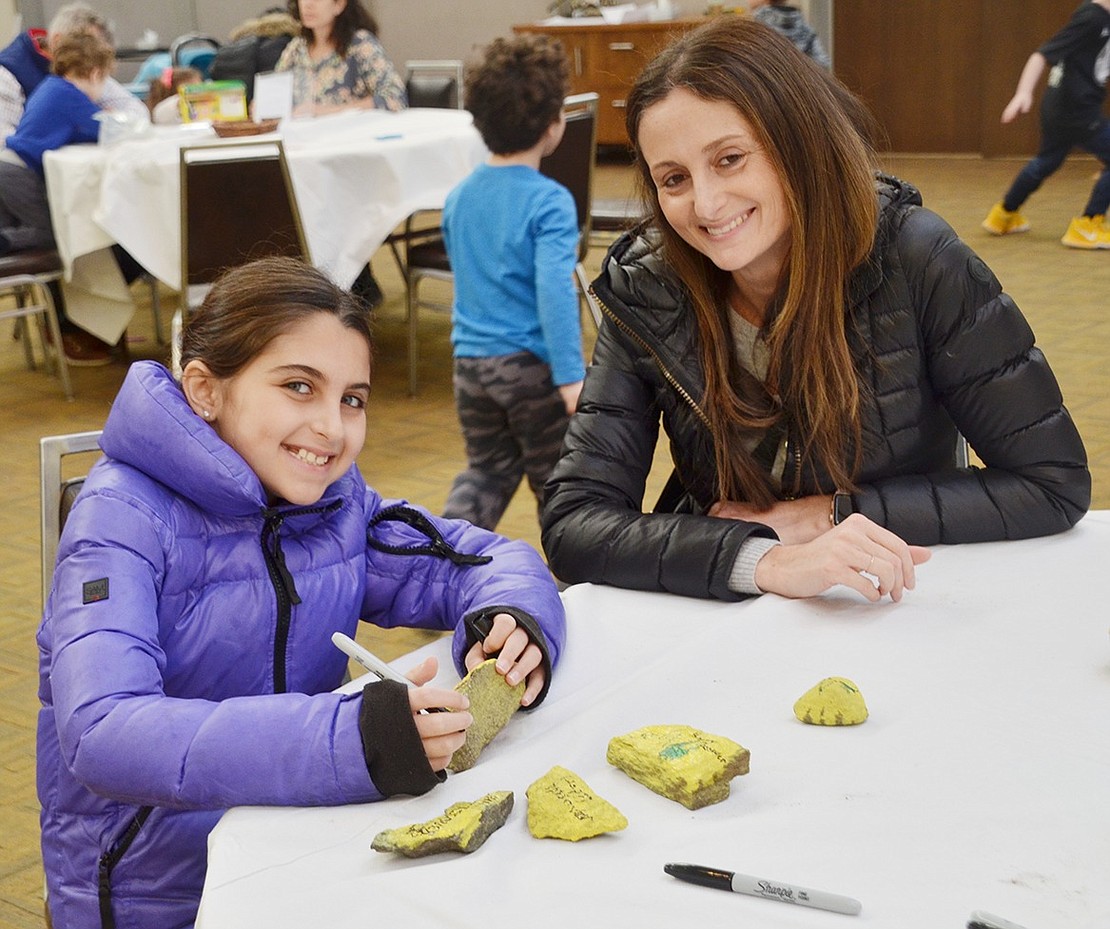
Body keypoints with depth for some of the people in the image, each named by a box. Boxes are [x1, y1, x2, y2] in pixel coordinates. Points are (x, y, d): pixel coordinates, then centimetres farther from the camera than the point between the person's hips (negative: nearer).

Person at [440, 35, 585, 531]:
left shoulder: (459, 197, 5)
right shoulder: (549, 202, -16)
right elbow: (555, 289, -26)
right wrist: (571, 377, -28)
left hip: (470, 360, 5)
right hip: (531, 364, -5)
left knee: (487, 468, 19)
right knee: (555, 472, 12)